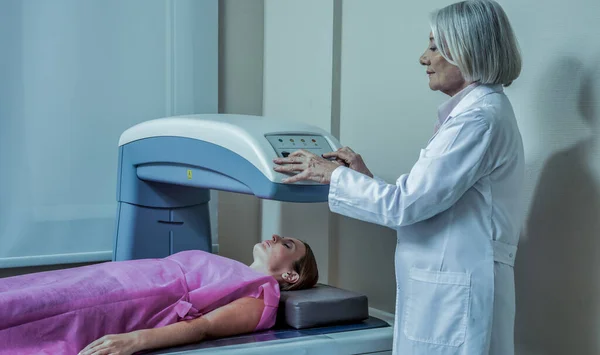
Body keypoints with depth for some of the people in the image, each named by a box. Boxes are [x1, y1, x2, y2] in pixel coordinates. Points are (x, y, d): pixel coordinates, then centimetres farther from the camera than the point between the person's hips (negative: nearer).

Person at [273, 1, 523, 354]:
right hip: (442, 292, 9)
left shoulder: (479, 118, -17)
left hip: (455, 298, -9)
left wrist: (334, 174, -9)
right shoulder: (477, 110, 14)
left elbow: (405, 204, -19)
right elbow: (426, 201, 14)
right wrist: (366, 177, 8)